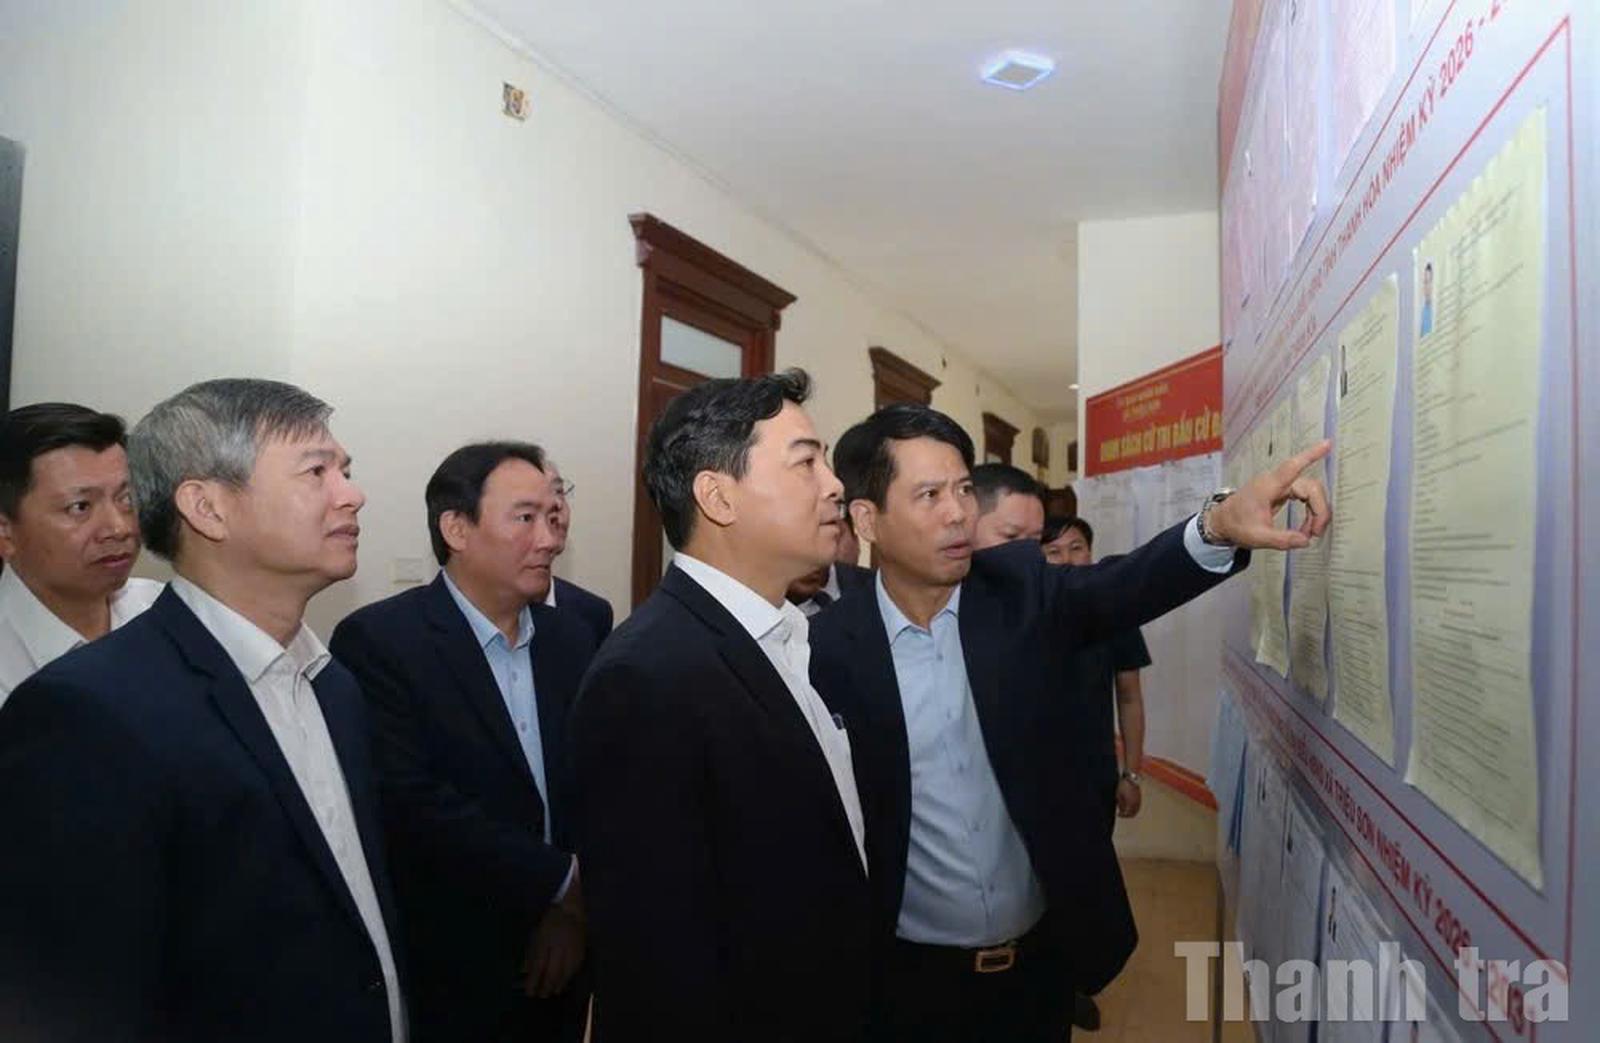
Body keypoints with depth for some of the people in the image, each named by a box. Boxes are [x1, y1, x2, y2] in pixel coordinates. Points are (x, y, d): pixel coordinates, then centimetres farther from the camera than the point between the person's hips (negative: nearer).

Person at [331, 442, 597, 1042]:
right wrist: (564, 880, -18)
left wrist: (573, 908, -9)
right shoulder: (378, 640, -15)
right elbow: (412, 804, -22)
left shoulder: (572, 638, 2)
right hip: (449, 973, -4)